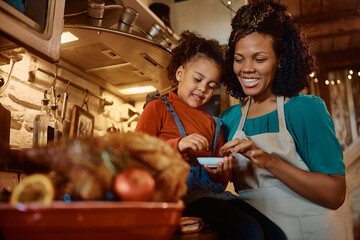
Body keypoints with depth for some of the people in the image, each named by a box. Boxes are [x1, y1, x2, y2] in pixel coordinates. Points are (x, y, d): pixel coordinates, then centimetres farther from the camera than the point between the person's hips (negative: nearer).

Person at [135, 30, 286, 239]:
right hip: (182, 194, -5)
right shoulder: (158, 107, 9)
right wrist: (177, 144, -16)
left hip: (214, 193, 6)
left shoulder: (213, 124, 24)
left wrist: (221, 172, 1)